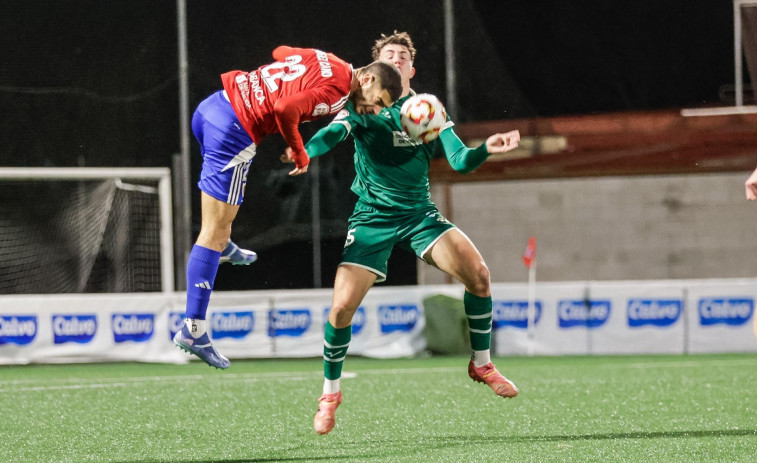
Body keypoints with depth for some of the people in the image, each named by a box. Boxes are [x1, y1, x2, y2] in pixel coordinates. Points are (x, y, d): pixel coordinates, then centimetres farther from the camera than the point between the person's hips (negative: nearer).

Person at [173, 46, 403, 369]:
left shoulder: (324, 59, 11)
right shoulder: (336, 91, -14)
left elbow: (280, 51, 28)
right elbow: (286, 109, -25)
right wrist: (300, 154, -8)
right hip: (234, 133, -8)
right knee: (214, 235, -6)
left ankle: (225, 245, 59)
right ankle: (193, 329, -6)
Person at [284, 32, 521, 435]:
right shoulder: (362, 106, -2)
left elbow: (460, 160, -3)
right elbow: (332, 134, -21)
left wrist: (486, 149, -25)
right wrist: (304, 151, -43)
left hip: (419, 213, 2)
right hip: (373, 217, -2)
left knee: (477, 272, -20)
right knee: (342, 306, -15)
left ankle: (481, 364, 1)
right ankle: (330, 393, 9)